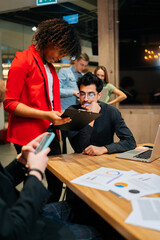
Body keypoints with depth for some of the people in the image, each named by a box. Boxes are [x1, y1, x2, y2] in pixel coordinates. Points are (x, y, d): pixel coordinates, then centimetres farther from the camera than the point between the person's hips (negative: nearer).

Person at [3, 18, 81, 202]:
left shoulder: (49, 66, 19)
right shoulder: (23, 61, -7)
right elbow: (10, 103, -13)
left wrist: (57, 116, 7)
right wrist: (46, 115, -19)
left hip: (49, 132, 8)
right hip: (28, 135, -8)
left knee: (57, 182, 10)